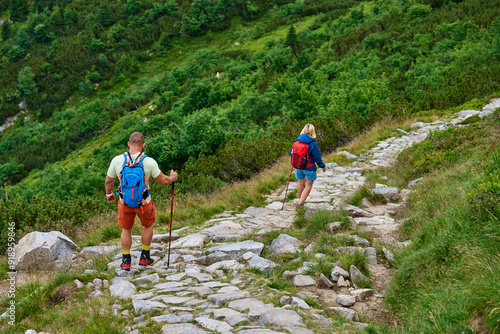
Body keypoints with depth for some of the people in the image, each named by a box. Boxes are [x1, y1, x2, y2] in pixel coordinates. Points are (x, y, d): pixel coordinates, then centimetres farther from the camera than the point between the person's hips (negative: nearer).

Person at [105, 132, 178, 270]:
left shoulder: (117, 160, -13)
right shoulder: (149, 162, -19)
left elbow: (109, 181, 2)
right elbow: (164, 181, -8)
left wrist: (109, 193, 22)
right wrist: (173, 177, 15)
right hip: (144, 202, -1)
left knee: (126, 230, 22)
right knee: (148, 226, 26)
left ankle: (126, 261, 30)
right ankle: (145, 257, 34)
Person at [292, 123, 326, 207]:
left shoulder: (298, 140, -7)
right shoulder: (312, 143, -20)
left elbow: (292, 152, 5)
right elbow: (317, 157, -13)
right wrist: (323, 166, 3)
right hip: (309, 168, -4)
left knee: (301, 183, 23)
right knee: (308, 186, 12)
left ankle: (301, 201, 40)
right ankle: (300, 203, 5)